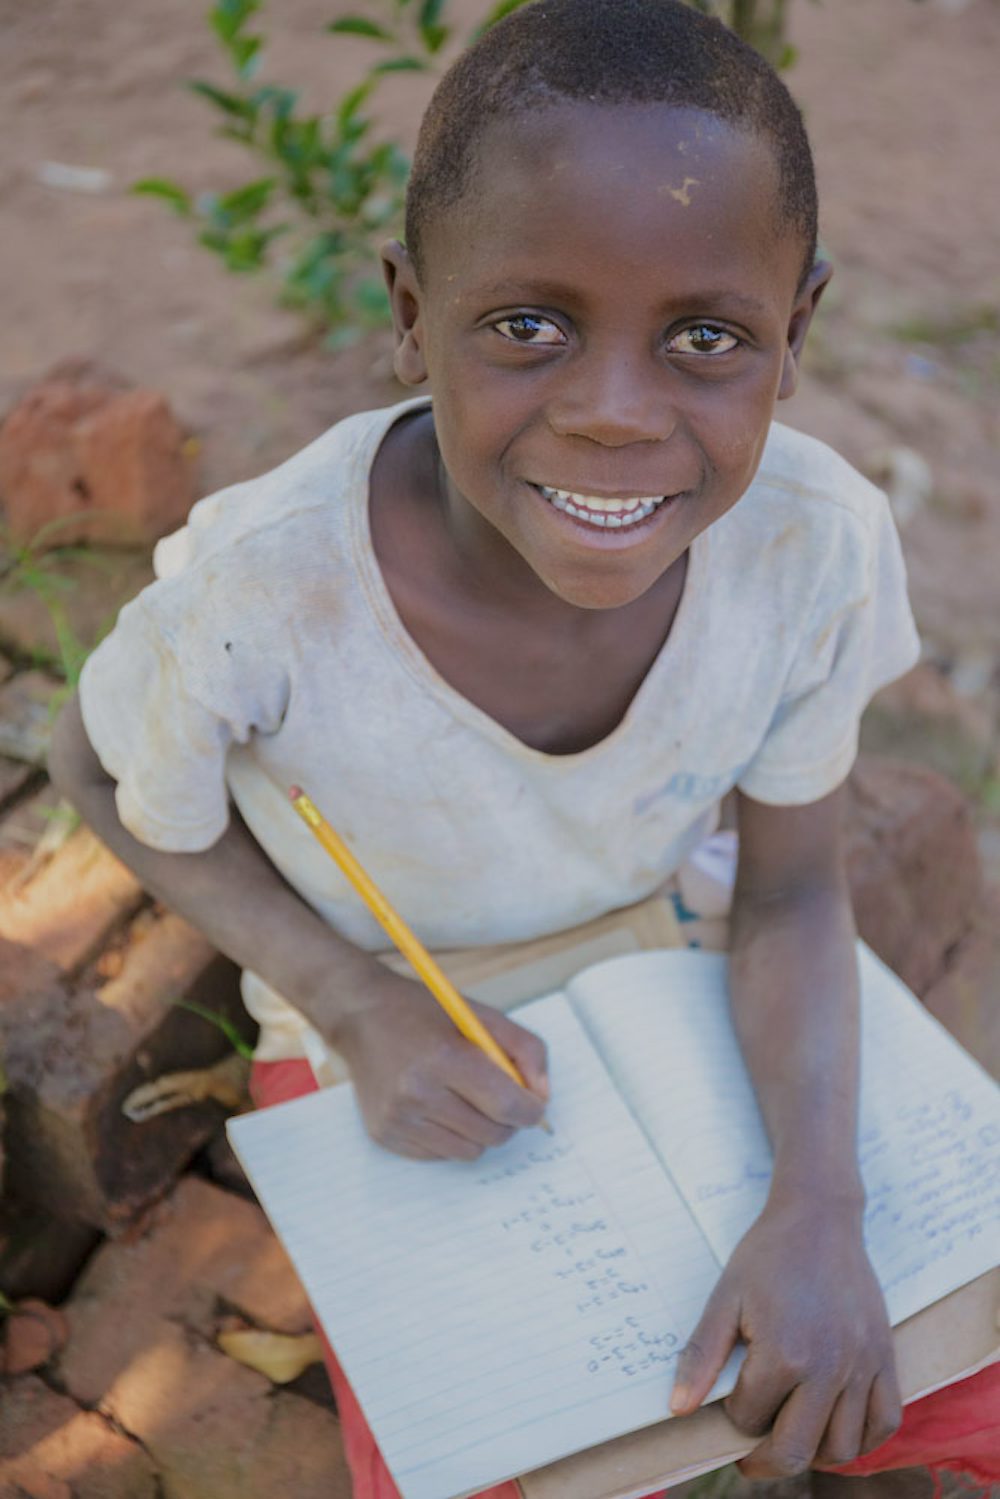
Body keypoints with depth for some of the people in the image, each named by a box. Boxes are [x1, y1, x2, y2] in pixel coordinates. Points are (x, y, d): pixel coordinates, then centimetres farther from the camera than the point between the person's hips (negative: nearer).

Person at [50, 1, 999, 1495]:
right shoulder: (262, 590, -36)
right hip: (380, 1036, -2)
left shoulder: (817, 541, -27)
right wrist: (358, 1003, -26)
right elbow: (103, 773, -13)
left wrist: (817, 1205, -29)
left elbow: (792, 894, -14)